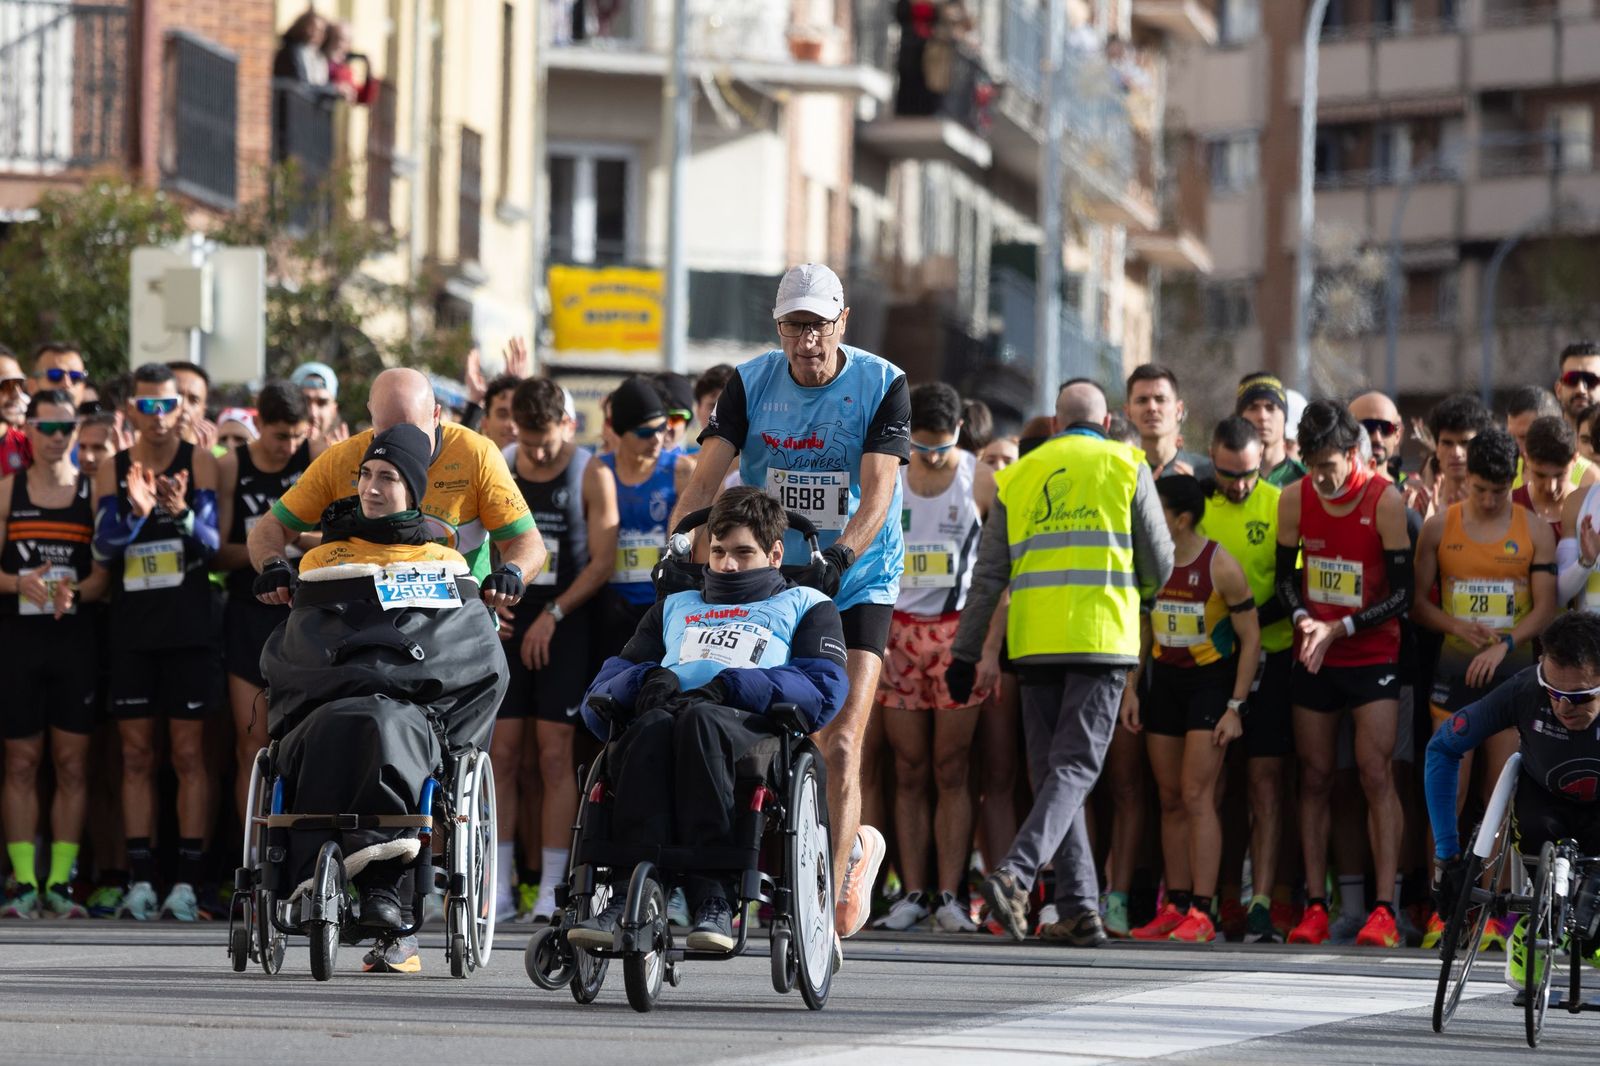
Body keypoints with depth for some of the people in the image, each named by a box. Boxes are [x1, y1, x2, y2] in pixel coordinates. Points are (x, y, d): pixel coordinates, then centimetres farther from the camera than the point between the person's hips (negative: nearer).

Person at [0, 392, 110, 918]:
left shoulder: (93, 492, 4)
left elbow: (104, 573, 1)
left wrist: (75, 593, -19)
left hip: (75, 636, 0)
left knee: (72, 763, 0)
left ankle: (59, 882, 5)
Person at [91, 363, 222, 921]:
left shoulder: (199, 463, 0)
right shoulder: (112, 472, 7)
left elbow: (213, 541, -9)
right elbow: (103, 550, -4)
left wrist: (183, 514, -29)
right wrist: (135, 512, -23)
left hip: (189, 628, -3)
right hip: (131, 629, 3)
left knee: (189, 754, -2)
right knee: (136, 757, 3)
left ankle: (187, 881, -2)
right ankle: (140, 879, 5)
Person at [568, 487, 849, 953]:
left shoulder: (806, 605, 29)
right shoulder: (674, 608, 40)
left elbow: (824, 691, 6)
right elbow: (598, 699, 26)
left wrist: (727, 687, -7)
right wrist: (649, 678, 2)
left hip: (753, 729, -2)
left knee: (700, 719, -39)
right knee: (652, 726, -36)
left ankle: (712, 901, -46)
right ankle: (630, 893, -50)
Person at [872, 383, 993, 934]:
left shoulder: (981, 481, 0)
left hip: (958, 633, -2)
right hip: (898, 630, 2)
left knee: (950, 773, -3)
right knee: (909, 773, 3)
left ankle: (948, 896, -2)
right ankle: (912, 893, 6)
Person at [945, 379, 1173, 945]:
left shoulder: (1017, 476, 13)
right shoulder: (1126, 467, 6)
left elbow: (988, 574, 10)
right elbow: (1159, 564, 7)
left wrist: (966, 654, 12)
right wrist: (1138, 596, 30)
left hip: (1035, 642, 3)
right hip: (1103, 638, -3)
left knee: (1051, 770, 9)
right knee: (1074, 767, -4)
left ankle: (1079, 904, 3)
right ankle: (1016, 874, -24)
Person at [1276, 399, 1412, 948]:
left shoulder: (1385, 501, -12)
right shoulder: (1296, 498, -1)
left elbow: (1401, 594, -10)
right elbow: (1286, 573, 9)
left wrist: (1339, 628, -17)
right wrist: (1304, 620, -10)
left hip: (1372, 655, -4)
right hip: (1312, 657, 4)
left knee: (1376, 774, -10)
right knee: (1315, 778, 4)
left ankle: (1384, 909, -12)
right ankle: (1315, 907, 7)